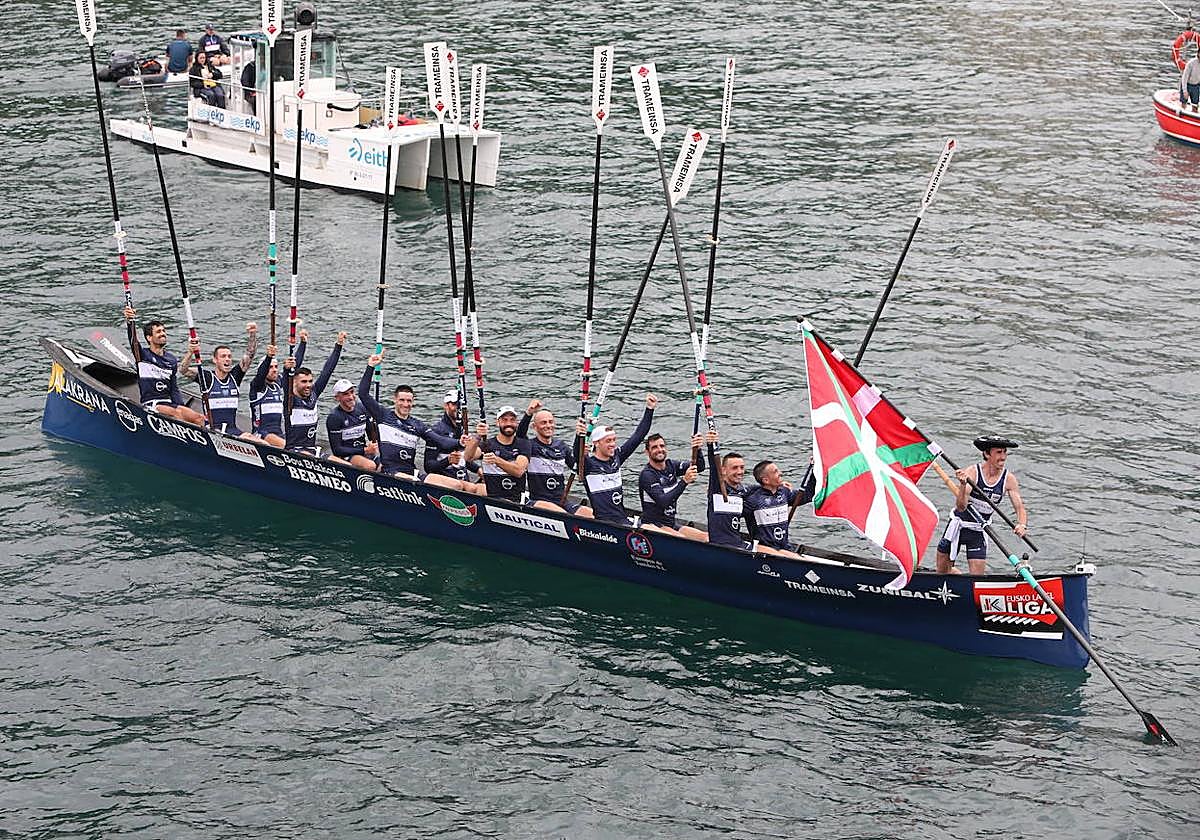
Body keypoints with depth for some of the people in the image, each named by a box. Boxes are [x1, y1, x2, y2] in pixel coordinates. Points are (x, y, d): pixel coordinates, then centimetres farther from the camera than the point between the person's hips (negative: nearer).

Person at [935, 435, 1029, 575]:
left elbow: (1020, 508, -11)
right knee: (943, 571, 9)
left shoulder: (1009, 480, -11)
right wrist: (963, 485, -47)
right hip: (959, 525, -2)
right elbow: (961, 507, -29)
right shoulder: (972, 472, -21)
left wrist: (1022, 525, -32)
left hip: (979, 532, 2)